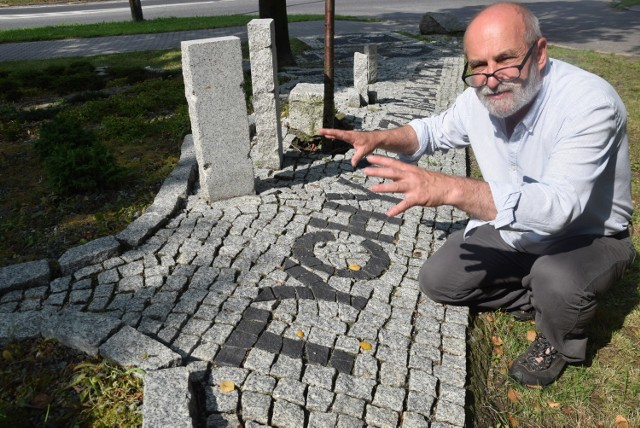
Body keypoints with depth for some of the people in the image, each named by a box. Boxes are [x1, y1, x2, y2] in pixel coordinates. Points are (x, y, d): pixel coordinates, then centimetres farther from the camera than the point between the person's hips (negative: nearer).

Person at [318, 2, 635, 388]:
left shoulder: (590, 102, -32)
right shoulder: (479, 97, -12)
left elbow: (557, 206, -45)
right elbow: (438, 130, 8)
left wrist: (449, 189, -54)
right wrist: (378, 139, -12)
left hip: (589, 237, -5)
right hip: (514, 229, 6)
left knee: (558, 282, -37)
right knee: (438, 281, -4)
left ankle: (561, 340, 1)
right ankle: (543, 301, 13)